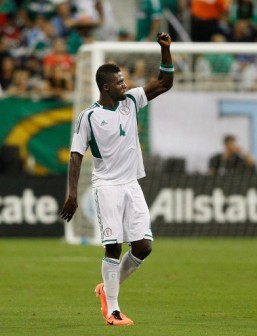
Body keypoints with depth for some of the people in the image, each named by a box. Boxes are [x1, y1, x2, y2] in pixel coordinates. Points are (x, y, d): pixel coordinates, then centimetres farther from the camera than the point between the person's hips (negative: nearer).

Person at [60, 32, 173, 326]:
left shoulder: (130, 101, 7)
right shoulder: (89, 117, -7)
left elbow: (164, 83, 6)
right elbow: (76, 155, -6)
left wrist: (165, 50, -7)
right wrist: (72, 194, -13)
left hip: (132, 185, 5)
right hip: (107, 186, -5)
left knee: (143, 246, -2)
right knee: (113, 246, -9)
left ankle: (108, 288, 20)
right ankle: (112, 310, -3)